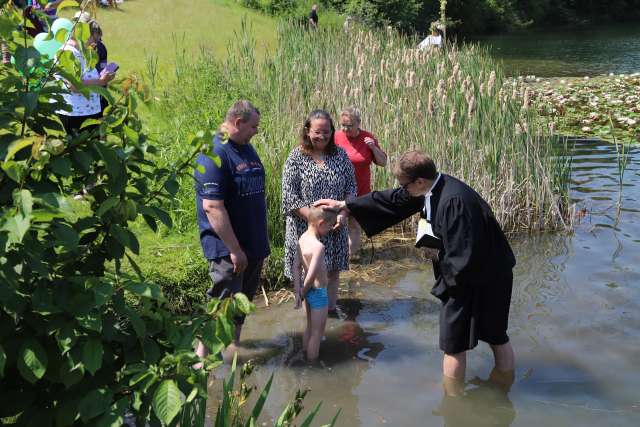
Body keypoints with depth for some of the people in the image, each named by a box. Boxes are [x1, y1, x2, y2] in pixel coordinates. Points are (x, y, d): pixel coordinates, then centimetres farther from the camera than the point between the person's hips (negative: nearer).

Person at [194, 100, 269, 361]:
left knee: (244, 300, 18)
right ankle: (202, 358, 7)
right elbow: (212, 206, -24)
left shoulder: (247, 149, 10)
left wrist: (261, 241, 19)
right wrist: (235, 250, -24)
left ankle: (234, 344, 34)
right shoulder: (214, 154, -19)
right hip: (228, 249, -9)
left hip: (253, 244, 9)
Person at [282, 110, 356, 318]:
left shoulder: (340, 155, 2)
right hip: (306, 228, -3)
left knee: (333, 270, 14)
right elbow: (289, 197, -13)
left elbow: (351, 187, 6)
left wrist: (343, 213, -10)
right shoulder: (296, 157, -9)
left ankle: (331, 309, 31)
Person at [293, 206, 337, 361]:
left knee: (310, 327, 26)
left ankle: (305, 356, 40)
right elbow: (311, 275, -29)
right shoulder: (319, 246, -28)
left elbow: (296, 266, 0)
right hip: (319, 292, -8)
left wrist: (298, 292, 1)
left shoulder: (303, 238, -2)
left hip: (309, 292, 8)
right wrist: (303, 292, -11)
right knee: (317, 332, 9)